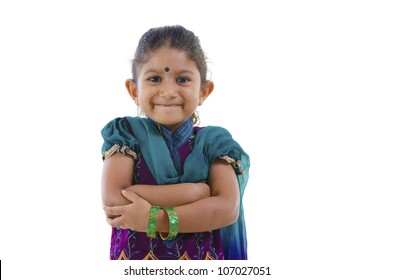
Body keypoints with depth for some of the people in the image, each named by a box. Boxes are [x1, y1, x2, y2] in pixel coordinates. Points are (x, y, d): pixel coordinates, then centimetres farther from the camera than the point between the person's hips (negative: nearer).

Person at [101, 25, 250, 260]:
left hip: (202, 258, 1)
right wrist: (200, 190, -18)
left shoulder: (214, 141, -5)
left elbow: (228, 207, -16)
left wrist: (154, 219, -24)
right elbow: (113, 199, -18)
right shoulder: (127, 133, -7)